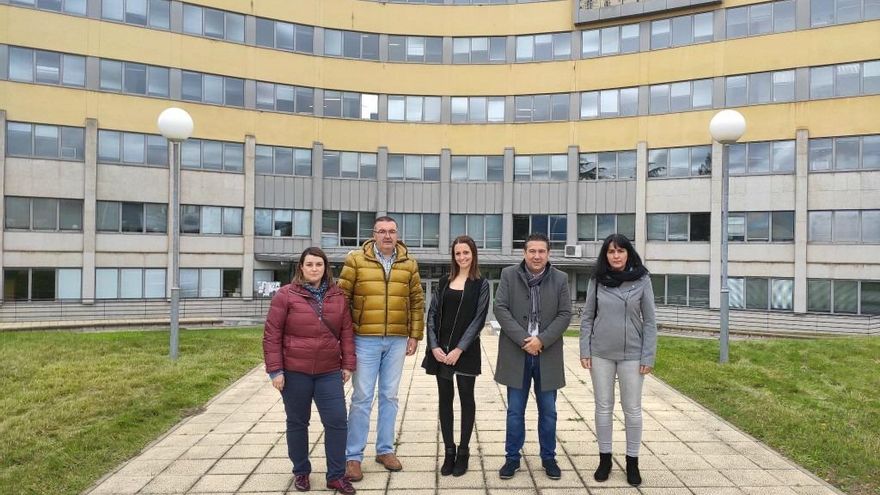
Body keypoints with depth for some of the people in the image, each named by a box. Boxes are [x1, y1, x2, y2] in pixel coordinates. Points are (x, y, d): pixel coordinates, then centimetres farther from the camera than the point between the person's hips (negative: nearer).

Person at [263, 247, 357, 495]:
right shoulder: (286, 295, -5)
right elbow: (272, 335, -6)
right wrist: (275, 370, -9)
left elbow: (346, 332, 8)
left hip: (329, 372, 3)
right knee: (297, 423, 12)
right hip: (294, 372, -2)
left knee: (337, 421, 1)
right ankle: (301, 472, 30)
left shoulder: (337, 296, 5)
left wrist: (348, 364, 4)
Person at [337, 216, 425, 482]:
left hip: (397, 340, 3)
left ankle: (385, 449, 26)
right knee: (362, 397, 2)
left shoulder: (409, 264, 5)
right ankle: (353, 456, 14)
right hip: (365, 339, -3)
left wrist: (415, 335, 6)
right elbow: (342, 298, -2)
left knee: (389, 397, 12)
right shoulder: (356, 259, -3)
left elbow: (417, 301, 10)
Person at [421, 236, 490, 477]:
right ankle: (449, 451, 18)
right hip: (440, 350, 3)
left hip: (466, 350, -3)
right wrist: (434, 346, -7)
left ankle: (463, 452, 17)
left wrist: (459, 349, -14)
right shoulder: (444, 282, 9)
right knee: (445, 399, 8)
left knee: (466, 398, 6)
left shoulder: (481, 284, -1)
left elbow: (479, 319, -7)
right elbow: (432, 314, 6)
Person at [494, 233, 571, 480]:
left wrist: (541, 340, -15)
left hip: (547, 354, 1)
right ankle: (512, 458, 21)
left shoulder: (560, 279, 2)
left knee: (548, 411, 12)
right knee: (515, 411, 8)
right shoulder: (509, 275, -1)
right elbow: (500, 308, -7)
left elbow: (565, 315, -2)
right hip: (516, 353, -1)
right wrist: (523, 339, -16)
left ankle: (548, 458, 27)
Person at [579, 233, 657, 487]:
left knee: (632, 409, 7)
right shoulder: (597, 281, -1)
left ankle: (632, 461, 22)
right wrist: (585, 351, -1)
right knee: (603, 407, 10)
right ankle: (604, 459, 23)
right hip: (601, 354, 1)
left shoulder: (642, 280, -5)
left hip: (631, 354, -1)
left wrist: (648, 356, -6)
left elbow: (649, 321, -3)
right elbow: (587, 318, 3)